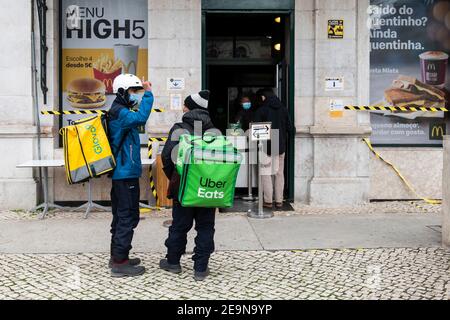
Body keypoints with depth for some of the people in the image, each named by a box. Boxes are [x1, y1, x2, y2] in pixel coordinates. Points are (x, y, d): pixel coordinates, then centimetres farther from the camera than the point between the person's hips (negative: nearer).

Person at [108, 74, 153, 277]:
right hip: (126, 174, -11)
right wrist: (148, 94, -29)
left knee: (121, 216, 16)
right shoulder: (120, 112, -15)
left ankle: (117, 257, 25)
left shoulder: (119, 112, 18)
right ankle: (120, 263, -3)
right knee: (128, 217, -7)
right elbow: (140, 118, -35)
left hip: (120, 174, 11)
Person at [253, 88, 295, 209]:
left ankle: (268, 201, 4)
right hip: (281, 146, 4)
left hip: (266, 146, -4)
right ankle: (279, 201, 13)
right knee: (279, 174, 11)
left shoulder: (261, 110, -8)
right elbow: (290, 129, 2)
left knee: (266, 174, 4)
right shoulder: (283, 109, 3)